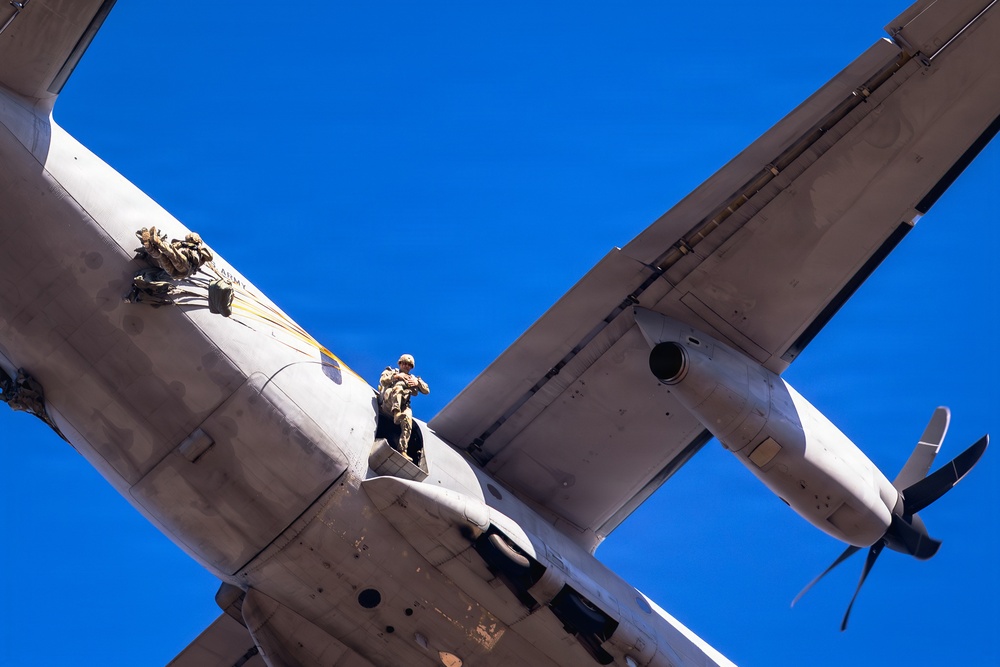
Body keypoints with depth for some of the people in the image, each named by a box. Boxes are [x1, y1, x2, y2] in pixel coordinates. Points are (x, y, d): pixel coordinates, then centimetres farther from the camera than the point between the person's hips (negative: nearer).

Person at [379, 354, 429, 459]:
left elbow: (427, 391, 19)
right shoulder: (391, 371, 25)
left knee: (407, 421, -29)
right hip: (389, 402, -3)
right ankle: (396, 413, -52)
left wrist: (417, 382, 0)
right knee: (400, 384, -30)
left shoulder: (413, 378, 31)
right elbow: (382, 381, 3)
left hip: (403, 405, 3)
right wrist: (396, 376, -8)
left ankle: (402, 451, -32)